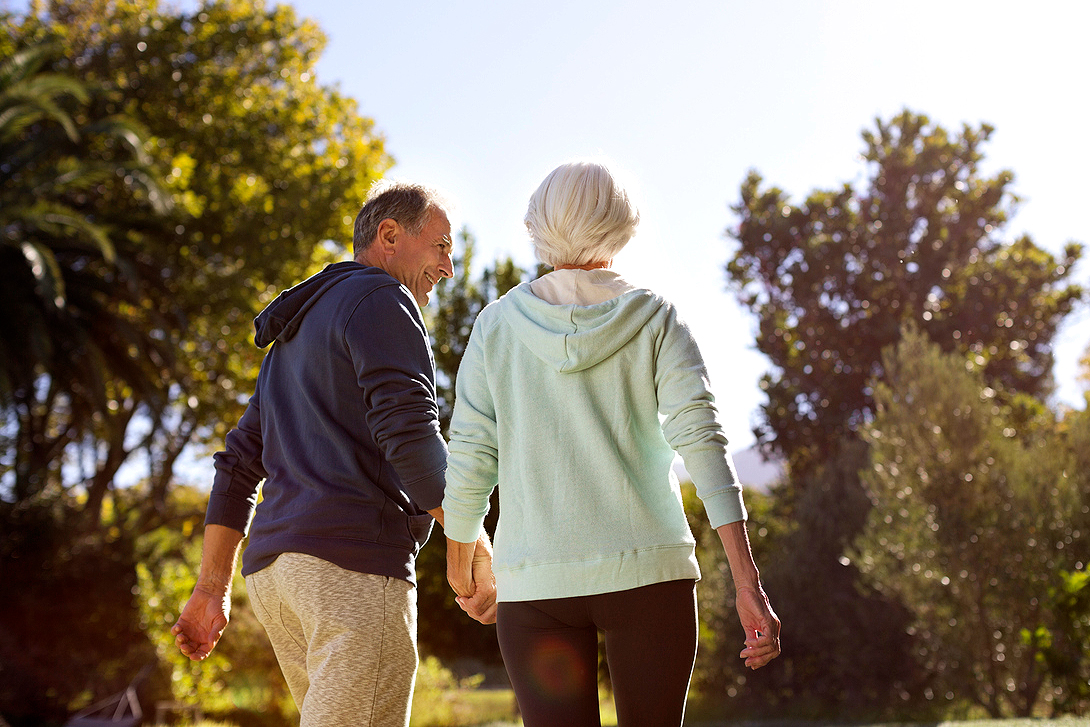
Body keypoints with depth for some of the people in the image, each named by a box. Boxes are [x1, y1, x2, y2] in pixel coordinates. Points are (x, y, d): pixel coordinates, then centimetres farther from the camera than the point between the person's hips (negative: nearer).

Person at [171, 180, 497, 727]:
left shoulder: (297, 336, 28)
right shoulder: (381, 300, -1)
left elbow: (238, 462, 24)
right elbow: (410, 436, -15)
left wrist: (211, 588, 22)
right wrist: (480, 555, -12)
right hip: (353, 563, -9)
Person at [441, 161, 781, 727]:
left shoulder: (498, 325, 4)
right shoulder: (655, 320, 1)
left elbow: (470, 458, 2)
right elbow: (702, 437, -10)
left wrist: (459, 559, 18)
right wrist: (748, 582, -14)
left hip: (535, 583, 0)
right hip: (647, 572, 0)